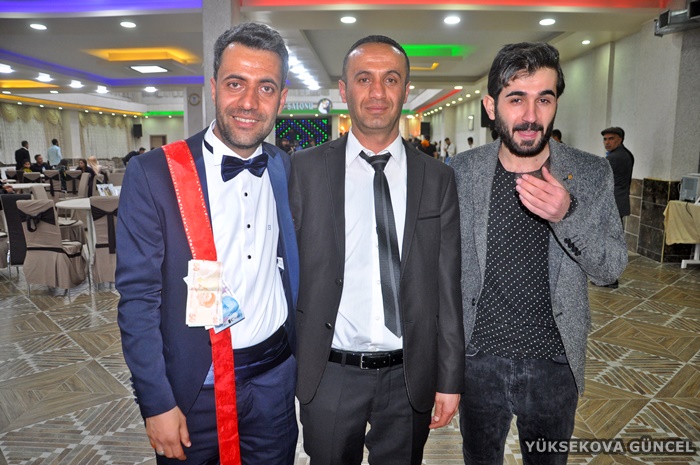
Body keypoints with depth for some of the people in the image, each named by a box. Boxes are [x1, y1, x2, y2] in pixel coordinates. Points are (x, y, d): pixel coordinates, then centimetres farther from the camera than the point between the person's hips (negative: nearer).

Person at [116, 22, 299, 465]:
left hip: (275, 379, 4)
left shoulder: (288, 171, -1)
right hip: (194, 386, -3)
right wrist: (157, 404, -11)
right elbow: (138, 298, -11)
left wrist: (304, 361, 8)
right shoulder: (152, 174, -14)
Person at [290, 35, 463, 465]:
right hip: (329, 372, 0)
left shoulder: (437, 178, 0)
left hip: (409, 375, 1)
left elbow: (448, 288, 0)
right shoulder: (305, 170, -4)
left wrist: (450, 379, 0)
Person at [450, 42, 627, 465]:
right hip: (478, 361, 0)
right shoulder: (461, 172, -6)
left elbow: (612, 268, -7)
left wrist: (567, 215, -26)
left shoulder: (592, 174, -7)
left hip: (556, 365, 1)